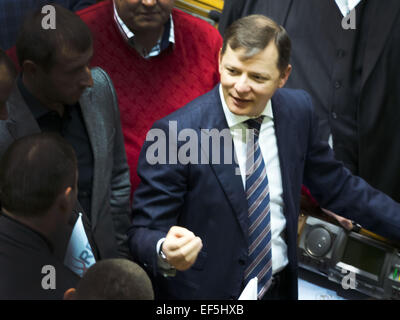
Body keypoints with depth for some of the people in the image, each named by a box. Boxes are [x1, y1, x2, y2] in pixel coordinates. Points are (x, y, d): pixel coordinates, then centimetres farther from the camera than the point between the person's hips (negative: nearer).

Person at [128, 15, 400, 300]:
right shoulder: (175, 133, -22)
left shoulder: (298, 111, -7)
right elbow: (144, 233, -20)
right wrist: (166, 254, -41)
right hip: (207, 290, -4)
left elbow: (337, 186, 6)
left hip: (281, 286, 5)